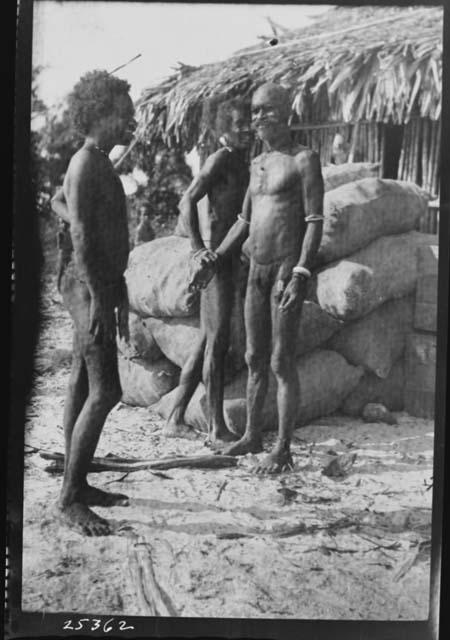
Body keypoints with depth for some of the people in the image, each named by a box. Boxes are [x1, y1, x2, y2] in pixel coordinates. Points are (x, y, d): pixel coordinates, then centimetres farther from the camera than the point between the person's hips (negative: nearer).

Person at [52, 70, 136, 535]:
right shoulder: (85, 165, -12)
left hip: (100, 284, 10)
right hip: (87, 286, -10)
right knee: (104, 391, -13)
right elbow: (81, 236, -20)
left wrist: (116, 295, 21)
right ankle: (69, 499, -7)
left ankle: (78, 485, 20)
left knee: (82, 386, 12)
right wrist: (98, 299, -24)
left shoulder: (99, 165, 18)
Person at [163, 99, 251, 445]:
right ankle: (217, 427, 1)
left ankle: (176, 419, 18)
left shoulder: (242, 164, 18)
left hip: (231, 258, 9)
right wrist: (198, 249, -28)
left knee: (208, 341, 11)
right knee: (217, 341, -6)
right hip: (215, 258, -9)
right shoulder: (219, 160, -9)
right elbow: (187, 202, -20)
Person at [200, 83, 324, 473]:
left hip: (287, 270, -7)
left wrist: (300, 274, -20)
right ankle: (253, 436, 25)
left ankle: (283, 449, 5)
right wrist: (215, 259, 15)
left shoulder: (304, 160, -6)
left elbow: (315, 221, -12)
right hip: (257, 271, 7)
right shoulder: (257, 164, 17)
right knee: (255, 358, 13)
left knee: (282, 362, -5)